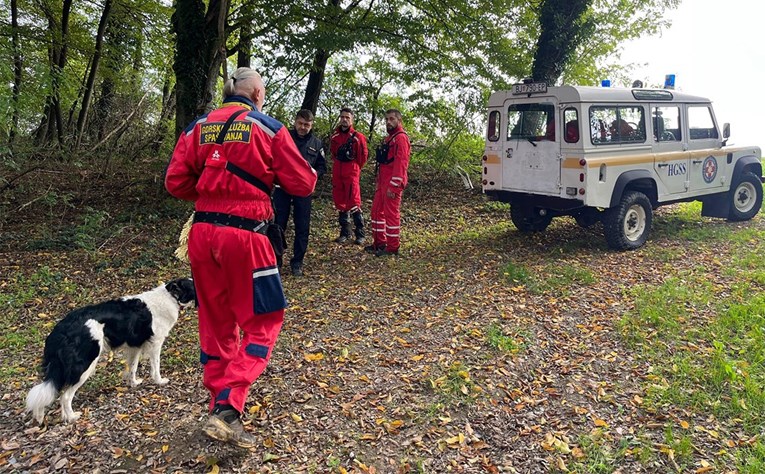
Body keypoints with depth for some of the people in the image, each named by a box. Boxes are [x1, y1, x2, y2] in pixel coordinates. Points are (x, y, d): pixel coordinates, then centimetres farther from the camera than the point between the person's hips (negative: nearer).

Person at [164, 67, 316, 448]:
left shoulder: (199, 127, 8)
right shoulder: (269, 128, -2)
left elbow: (175, 183, 5)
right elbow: (301, 184, -3)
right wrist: (311, 173, 19)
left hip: (202, 231, 5)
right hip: (245, 235, -5)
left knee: (215, 320, 18)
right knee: (263, 322, 6)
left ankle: (220, 401, 29)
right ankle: (227, 409, -7)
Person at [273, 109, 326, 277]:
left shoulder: (316, 143, 7)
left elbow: (322, 167, 11)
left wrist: (313, 173, -9)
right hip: (282, 187, -1)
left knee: (302, 227, 3)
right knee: (278, 224, 4)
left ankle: (297, 262, 16)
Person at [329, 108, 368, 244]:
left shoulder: (358, 137, -7)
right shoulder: (334, 136, 7)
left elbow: (363, 155, 1)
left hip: (351, 173, -5)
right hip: (337, 173, 5)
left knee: (353, 203, -8)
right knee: (340, 202, 9)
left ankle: (360, 234, 1)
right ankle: (345, 232, 19)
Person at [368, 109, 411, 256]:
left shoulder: (401, 138, -12)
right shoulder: (389, 138, 20)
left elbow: (401, 163, -21)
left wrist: (393, 186, -23)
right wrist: (379, 183, 20)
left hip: (392, 184, -10)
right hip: (383, 182, 10)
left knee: (391, 213, -4)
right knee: (377, 211, 14)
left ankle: (393, 247, 4)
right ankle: (379, 243, 24)